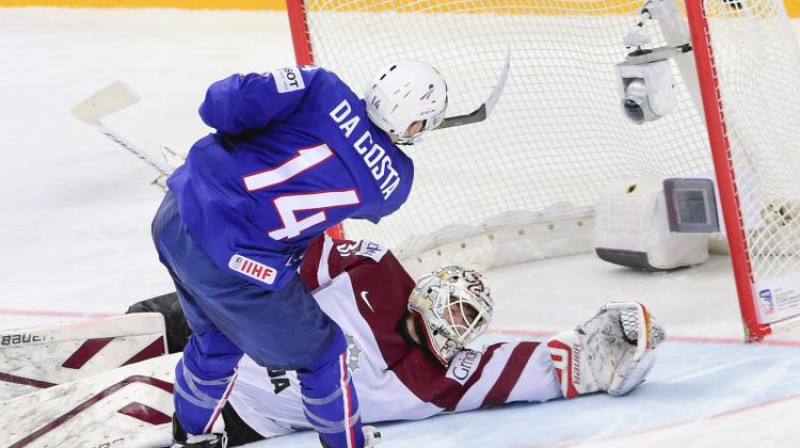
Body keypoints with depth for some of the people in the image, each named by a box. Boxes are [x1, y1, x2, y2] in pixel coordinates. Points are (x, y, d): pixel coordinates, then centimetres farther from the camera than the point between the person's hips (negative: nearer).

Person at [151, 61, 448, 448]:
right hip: (232, 265, -5)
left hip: (175, 214, 5)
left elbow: (222, 106, -11)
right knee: (320, 353, 19)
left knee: (217, 338, 32)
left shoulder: (324, 90, -4)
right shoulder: (395, 181, -2)